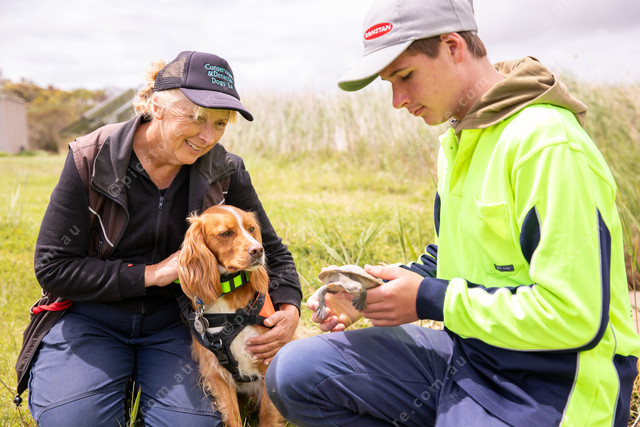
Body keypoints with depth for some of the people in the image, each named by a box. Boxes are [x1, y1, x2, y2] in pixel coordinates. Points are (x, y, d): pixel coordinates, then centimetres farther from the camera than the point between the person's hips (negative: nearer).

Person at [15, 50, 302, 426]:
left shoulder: (224, 171, -8)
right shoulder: (91, 160, -14)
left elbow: (272, 250, 3)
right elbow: (53, 268, -13)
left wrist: (289, 307, -17)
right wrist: (150, 274, -20)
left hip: (174, 320, 2)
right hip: (92, 315, -1)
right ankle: (120, 381, 11)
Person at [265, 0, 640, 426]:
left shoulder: (548, 143, -20)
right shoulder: (459, 139, 10)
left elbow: (573, 315, -24)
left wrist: (429, 300, -16)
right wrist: (372, 292, 1)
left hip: (546, 387, -8)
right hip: (465, 352, 9)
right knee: (294, 371, -4)